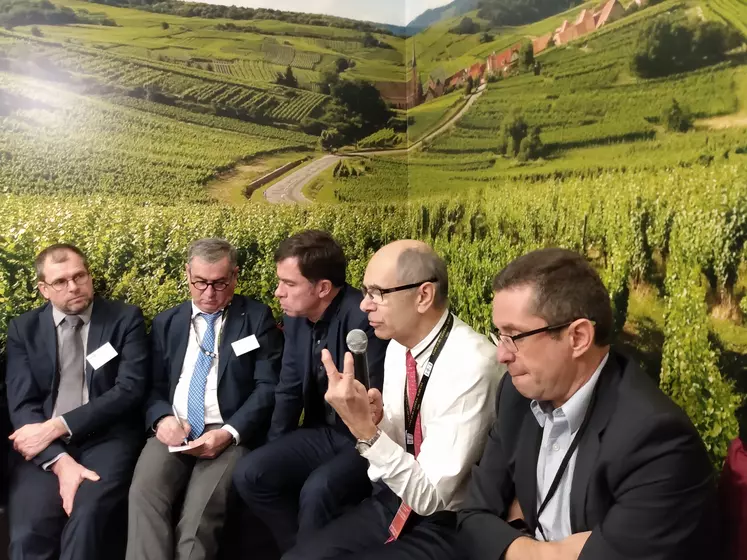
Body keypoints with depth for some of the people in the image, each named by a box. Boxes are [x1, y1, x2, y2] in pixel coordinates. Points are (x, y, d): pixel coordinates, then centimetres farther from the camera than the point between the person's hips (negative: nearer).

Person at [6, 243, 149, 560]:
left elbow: (130, 389, -7)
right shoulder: (23, 329, 9)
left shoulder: (126, 319, 3)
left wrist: (58, 426, -13)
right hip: (44, 444, 2)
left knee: (89, 515, -28)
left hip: (107, 438, -1)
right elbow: (21, 404, 1)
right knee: (29, 528, -23)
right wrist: (60, 461, -15)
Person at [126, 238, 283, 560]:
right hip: (174, 430, 3)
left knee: (202, 510, -28)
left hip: (230, 433, -3)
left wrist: (229, 432, -17)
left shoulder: (257, 318, 5)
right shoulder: (166, 323, 16)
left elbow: (268, 387, -3)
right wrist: (162, 418, -11)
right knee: (143, 493, -26)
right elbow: (152, 385, 13)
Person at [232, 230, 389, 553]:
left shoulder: (365, 319, -25)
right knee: (250, 474, -10)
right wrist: (274, 454, 7)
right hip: (325, 433, 7)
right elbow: (289, 390, 8)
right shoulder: (296, 317, -1)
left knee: (317, 490, -30)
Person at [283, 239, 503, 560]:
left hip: (446, 526, -6)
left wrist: (365, 430, -31)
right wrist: (373, 422, -12)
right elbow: (394, 446, 8)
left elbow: (430, 496, -23)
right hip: (394, 501, 6)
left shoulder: (471, 364, -26)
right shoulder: (398, 345, -2)